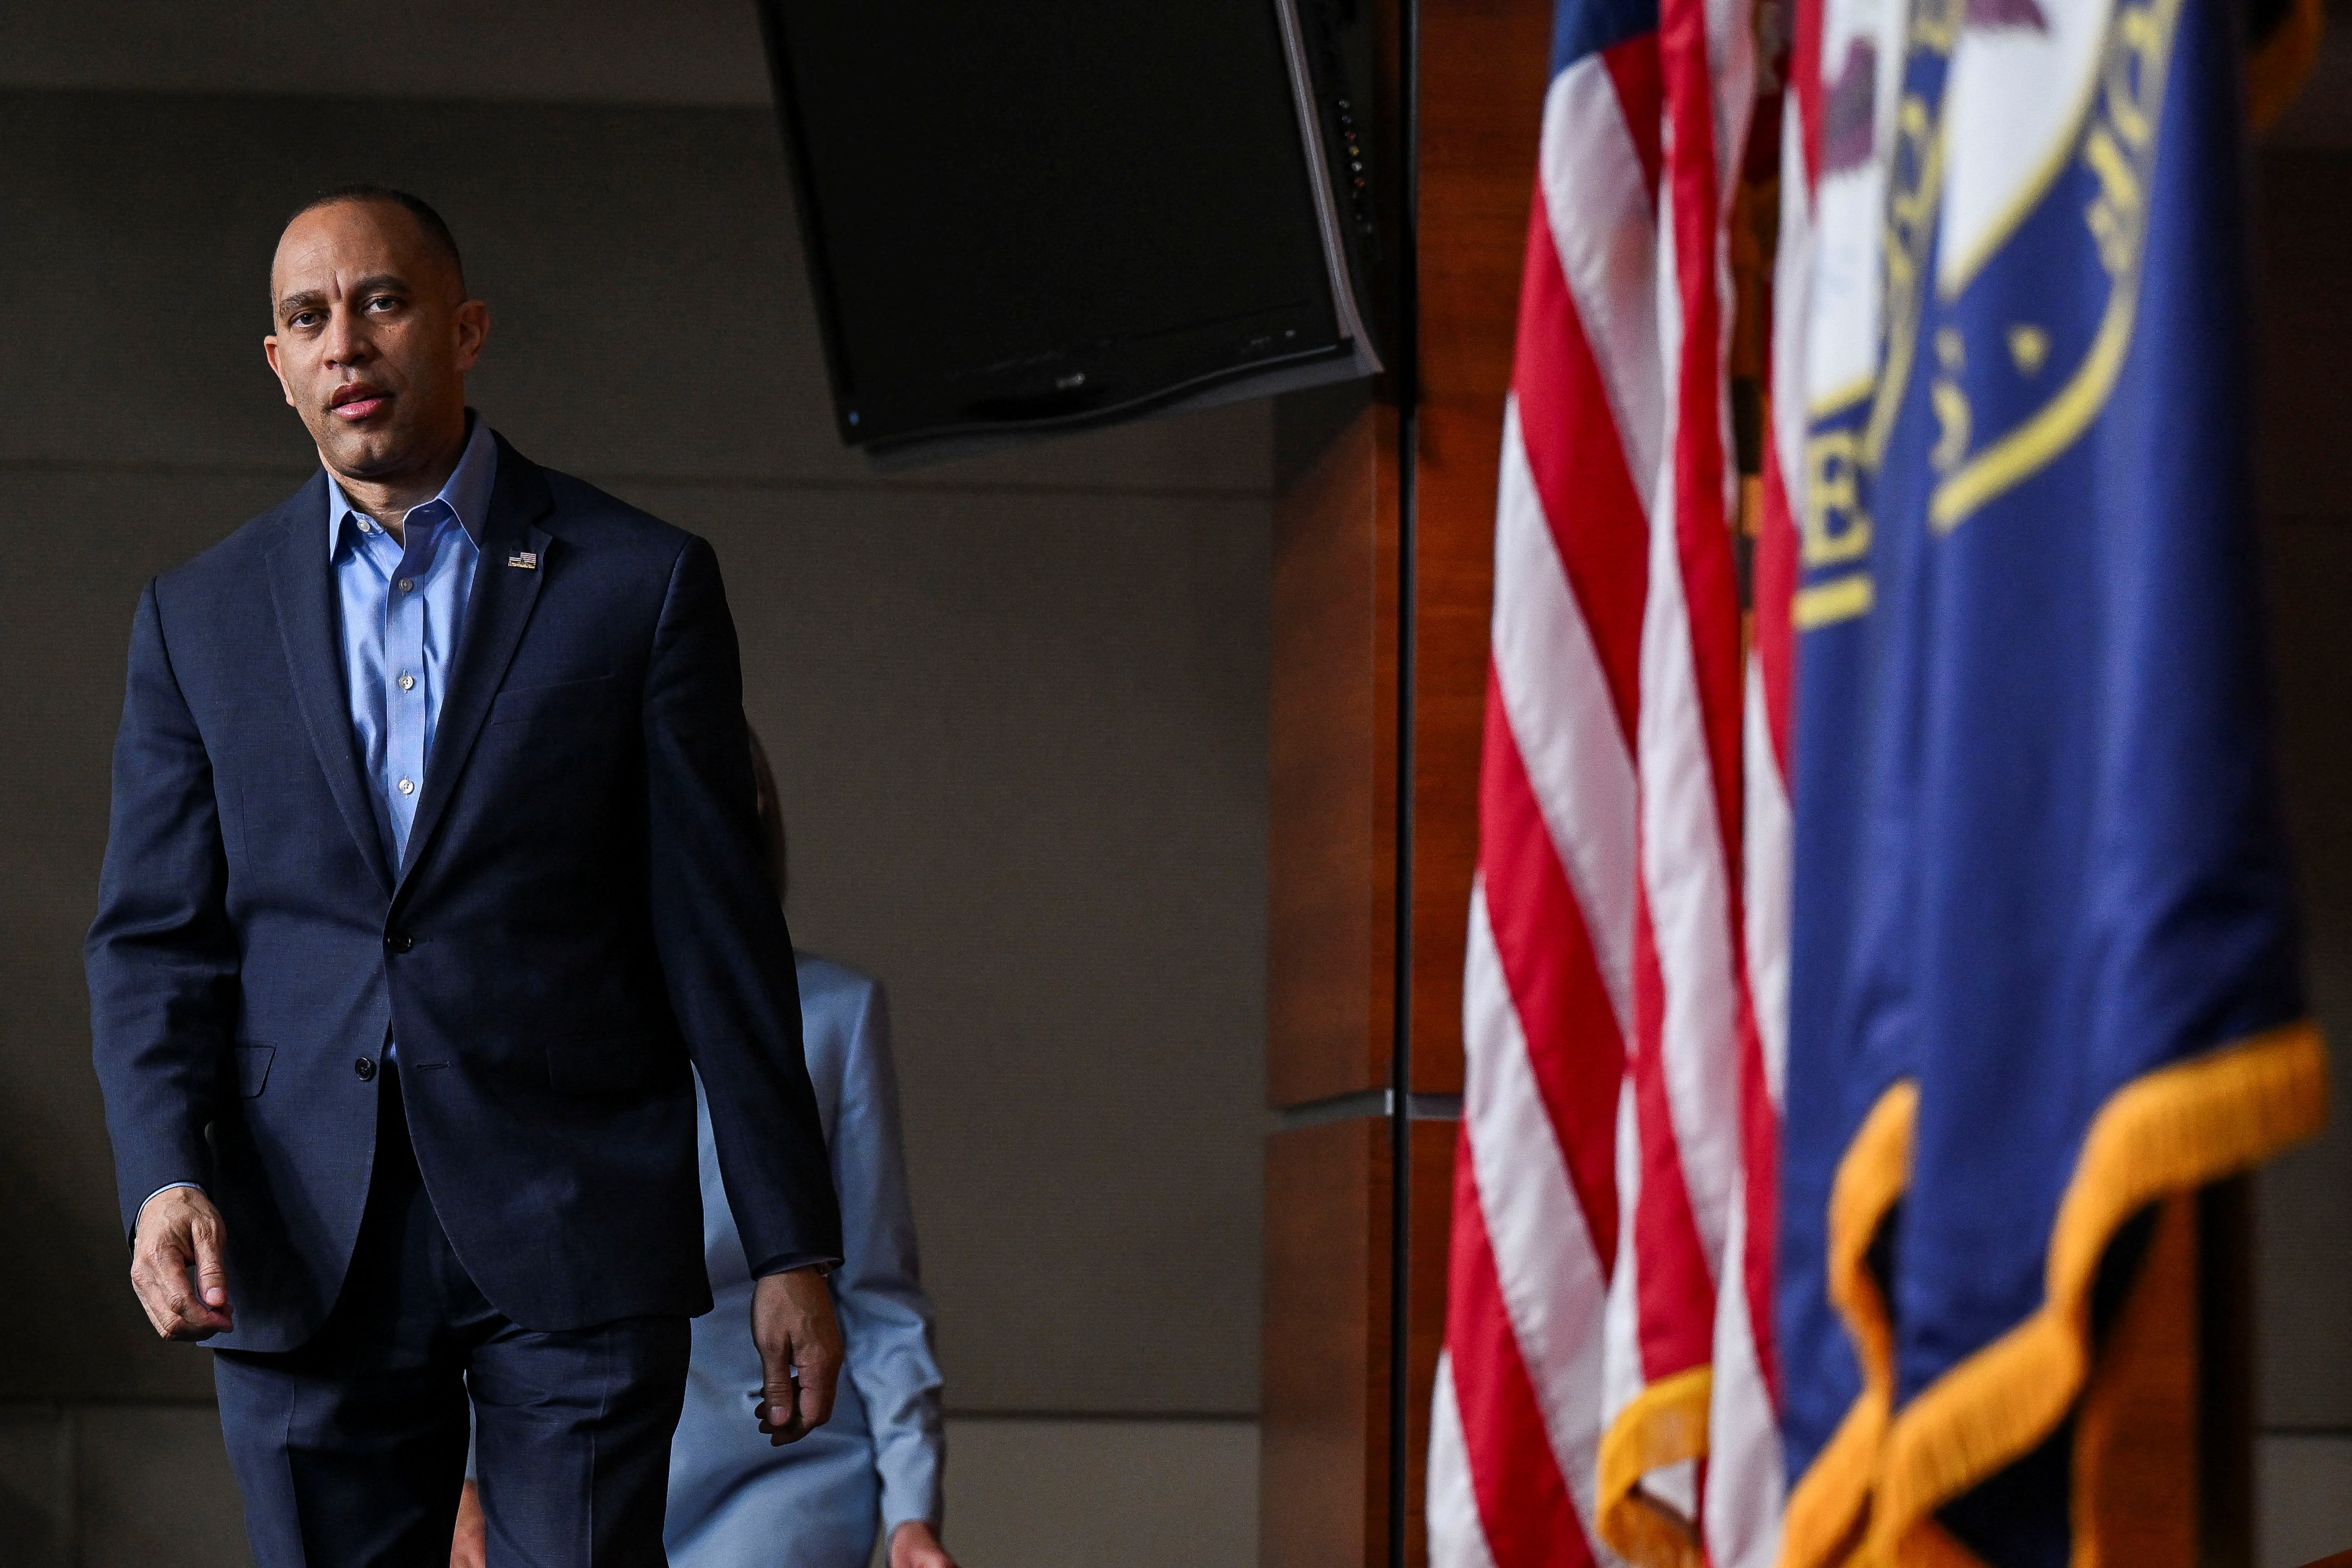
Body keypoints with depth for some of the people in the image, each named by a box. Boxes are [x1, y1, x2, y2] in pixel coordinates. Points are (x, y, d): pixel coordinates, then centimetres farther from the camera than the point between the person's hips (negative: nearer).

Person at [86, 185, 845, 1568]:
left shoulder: (641, 584, 3)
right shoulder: (202, 618, 11)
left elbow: (721, 932, 2)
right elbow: (153, 935, 8)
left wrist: (791, 1247, 1)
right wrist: (166, 1176, -10)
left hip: (573, 1237, -2)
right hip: (302, 1250, 3)